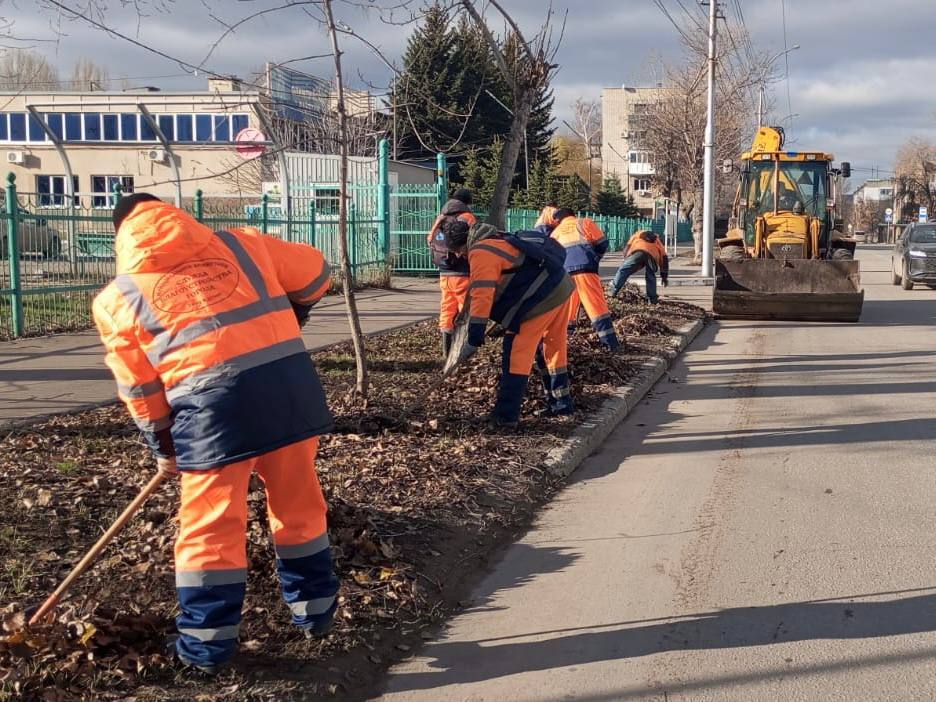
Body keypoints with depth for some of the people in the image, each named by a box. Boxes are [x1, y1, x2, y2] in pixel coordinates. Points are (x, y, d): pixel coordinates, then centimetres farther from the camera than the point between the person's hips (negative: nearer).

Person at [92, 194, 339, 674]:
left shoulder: (117, 296, 14)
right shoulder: (239, 244, 18)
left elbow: (140, 384, 14)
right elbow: (313, 275, 24)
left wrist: (164, 447, 25)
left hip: (213, 399, -3)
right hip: (290, 380, 3)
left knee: (211, 526, 10)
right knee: (298, 505, 20)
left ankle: (207, 647, 19)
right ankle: (314, 611, 34)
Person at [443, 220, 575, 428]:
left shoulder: (481, 253, -10)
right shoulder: (495, 240, 20)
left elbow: (481, 297, -16)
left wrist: (473, 341, -14)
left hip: (541, 299, -10)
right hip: (562, 287, 10)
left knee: (517, 353, -2)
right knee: (554, 347, 22)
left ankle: (506, 415, -1)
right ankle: (560, 402, 35)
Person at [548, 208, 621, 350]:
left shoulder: (555, 232, 26)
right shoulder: (585, 222, 17)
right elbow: (602, 244, 11)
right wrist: (594, 260, 24)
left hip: (564, 273, 3)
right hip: (585, 269, -3)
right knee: (597, 307, -3)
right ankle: (611, 342, -6)